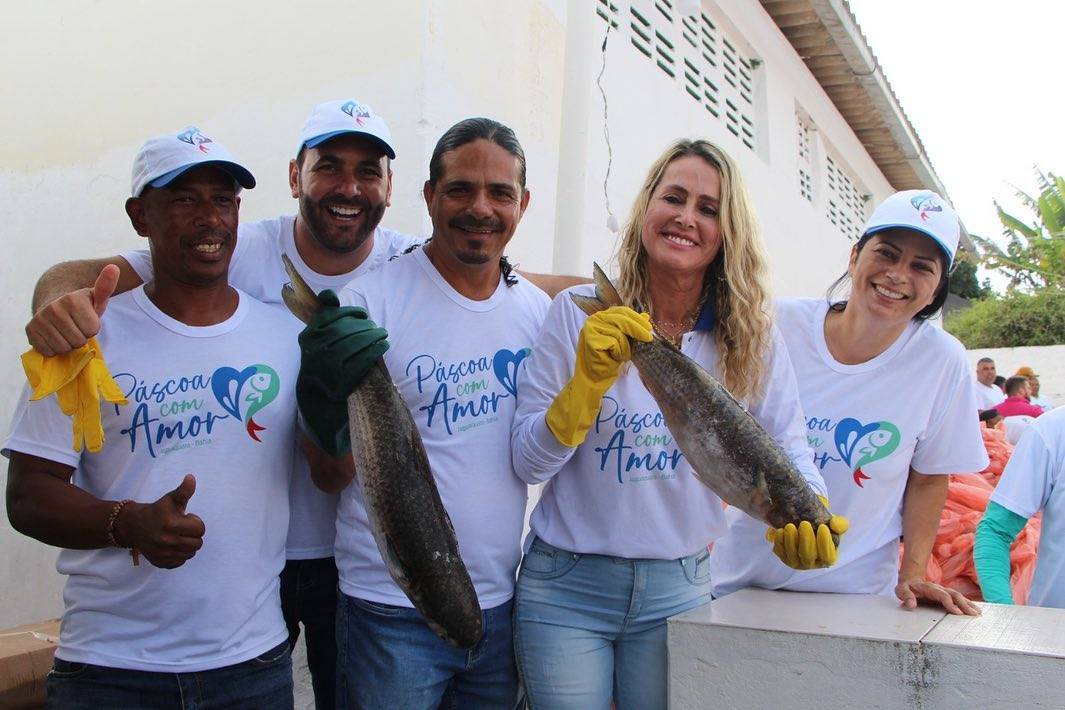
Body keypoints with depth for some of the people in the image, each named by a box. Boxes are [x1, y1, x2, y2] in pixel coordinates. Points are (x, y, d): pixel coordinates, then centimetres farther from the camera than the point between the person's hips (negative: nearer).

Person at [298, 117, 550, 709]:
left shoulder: (538, 310, 2)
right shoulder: (372, 300, -12)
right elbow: (331, 478, -9)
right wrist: (333, 408, -29)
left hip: (500, 604, 5)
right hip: (392, 611, -4)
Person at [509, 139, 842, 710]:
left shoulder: (751, 338, -2)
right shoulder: (577, 313, -9)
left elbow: (786, 448, -5)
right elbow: (528, 464, -10)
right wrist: (589, 379, -26)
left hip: (679, 587, 2)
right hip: (564, 585, -1)